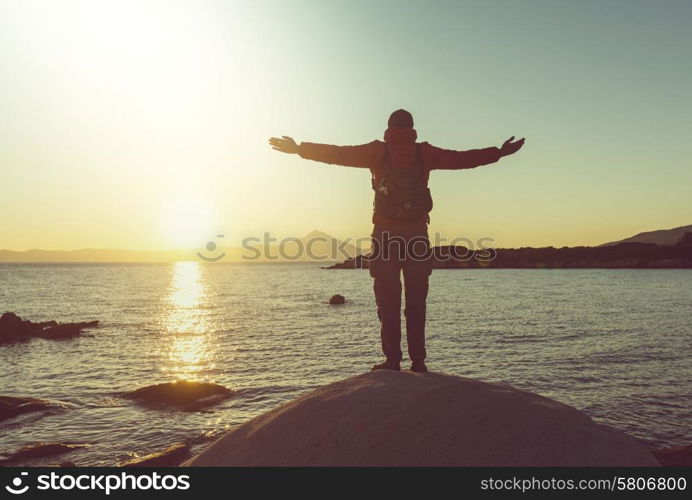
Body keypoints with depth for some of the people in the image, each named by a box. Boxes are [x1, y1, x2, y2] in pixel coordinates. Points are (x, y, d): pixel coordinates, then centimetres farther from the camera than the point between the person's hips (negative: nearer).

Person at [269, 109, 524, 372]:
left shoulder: (378, 151, 3)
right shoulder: (424, 152, 7)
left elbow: (338, 154, 1)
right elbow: (463, 158, 10)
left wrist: (299, 149, 7)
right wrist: (500, 152, 22)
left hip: (385, 234, -1)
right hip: (417, 234, 2)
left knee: (388, 302, 2)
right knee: (416, 303, 6)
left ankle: (393, 360, -1)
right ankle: (418, 361, 6)